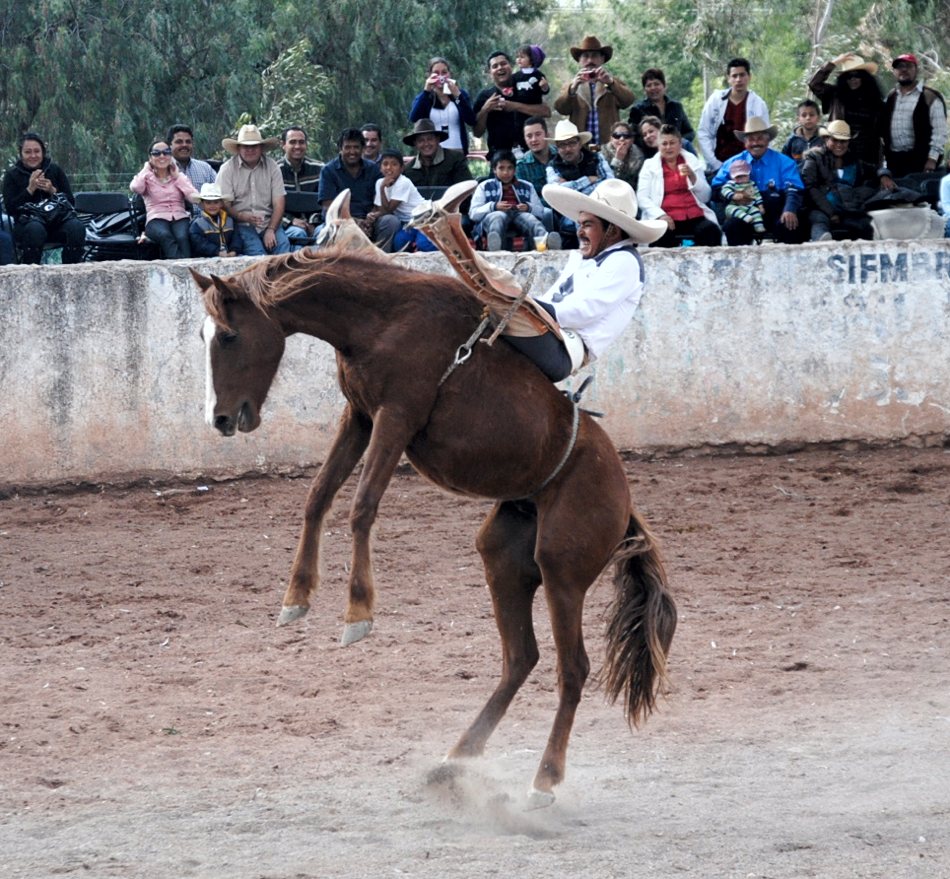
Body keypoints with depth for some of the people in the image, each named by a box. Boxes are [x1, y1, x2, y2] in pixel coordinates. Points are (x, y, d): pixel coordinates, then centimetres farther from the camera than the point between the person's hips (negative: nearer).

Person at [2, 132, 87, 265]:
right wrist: (30, 189, -13)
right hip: (26, 222, -2)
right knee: (34, 229, -39)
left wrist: (53, 191, -10)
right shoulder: (12, 175, 7)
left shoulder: (55, 170, 11)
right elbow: (9, 208, -3)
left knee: (76, 227, -30)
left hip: (57, 220, 2)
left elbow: (71, 202, 9)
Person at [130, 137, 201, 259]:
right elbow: (135, 188, -9)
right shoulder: (146, 177, 17)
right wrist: (146, 169, 8)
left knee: (182, 238, -35)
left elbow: (194, 197, 3)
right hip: (157, 219, -2)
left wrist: (176, 175, 7)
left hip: (180, 217, 2)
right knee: (165, 236, -38)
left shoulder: (179, 177, 21)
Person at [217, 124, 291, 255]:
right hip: (241, 225, -2)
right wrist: (242, 217, -24)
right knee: (257, 253, -29)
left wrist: (271, 230, -10)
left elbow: (278, 203, 4)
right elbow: (224, 204, -5)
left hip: (269, 223, 2)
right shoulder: (227, 169, 2)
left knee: (284, 247, -26)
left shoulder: (271, 166, 9)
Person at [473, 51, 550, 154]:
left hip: (530, 151, 0)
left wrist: (516, 106, -11)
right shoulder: (485, 96, 8)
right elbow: (477, 133, 7)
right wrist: (485, 110, -10)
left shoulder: (526, 87, 8)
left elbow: (546, 112, -4)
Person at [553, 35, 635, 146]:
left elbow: (628, 100, -6)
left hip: (609, 145, 0)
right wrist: (573, 88, -22)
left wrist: (610, 83, -24)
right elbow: (560, 108, -3)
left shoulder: (614, 84, 13)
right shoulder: (569, 86, 15)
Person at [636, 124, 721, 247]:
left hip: (695, 217, 2)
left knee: (711, 231, -32)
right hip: (667, 220, -2)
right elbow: (642, 198, 2)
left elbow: (705, 197, 14)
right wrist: (660, 215, -15)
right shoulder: (649, 166, 13)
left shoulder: (692, 161, 18)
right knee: (661, 235, -37)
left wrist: (692, 176, -4)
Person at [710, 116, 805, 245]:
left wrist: (790, 210, -26)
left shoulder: (784, 162, 9)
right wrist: (733, 195, -16)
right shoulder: (733, 163, 15)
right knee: (731, 225, -31)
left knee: (788, 225, -33)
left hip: (776, 215, -1)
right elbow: (716, 188, 8)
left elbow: (793, 190, -4)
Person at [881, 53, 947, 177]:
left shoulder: (931, 97, -3)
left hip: (920, 159, -6)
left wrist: (932, 159, -14)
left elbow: (939, 131, -8)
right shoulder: (890, 99, 16)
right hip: (894, 159, 6)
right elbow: (882, 128, 18)